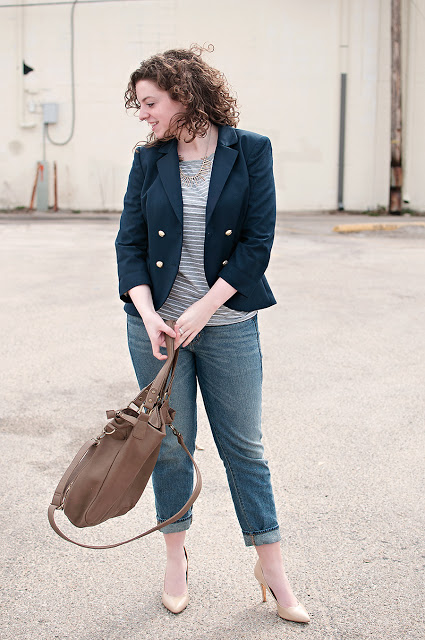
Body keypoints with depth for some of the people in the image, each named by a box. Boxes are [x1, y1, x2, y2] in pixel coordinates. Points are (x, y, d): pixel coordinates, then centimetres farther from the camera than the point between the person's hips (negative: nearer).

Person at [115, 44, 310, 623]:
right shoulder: (149, 160, 3)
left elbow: (258, 241, -8)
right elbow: (129, 243, 2)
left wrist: (203, 309, -13)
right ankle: (176, 558, 30)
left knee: (244, 447, 7)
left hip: (227, 324, -2)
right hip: (157, 323, 2)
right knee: (170, 446, 11)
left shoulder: (251, 151, -4)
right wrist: (148, 313, -13)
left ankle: (272, 569, 21)